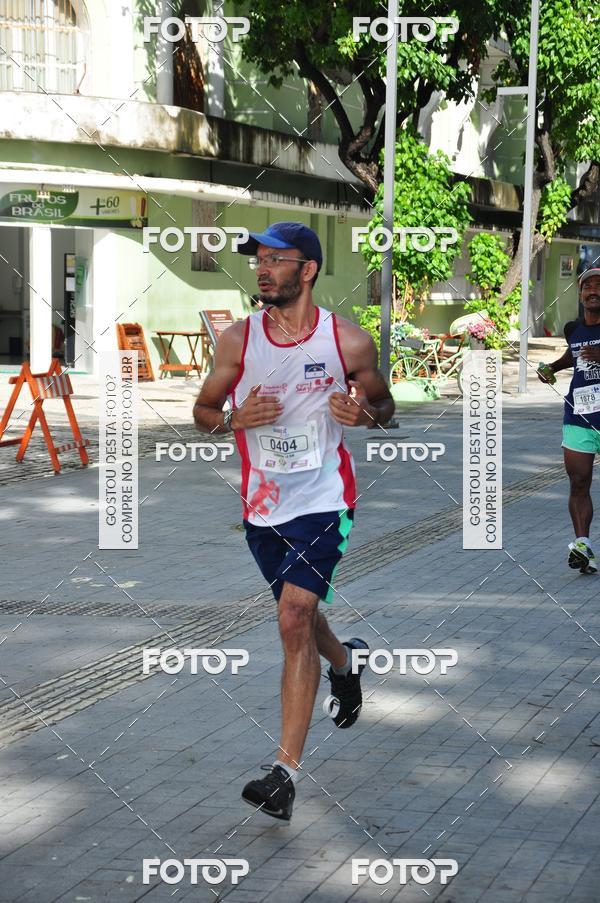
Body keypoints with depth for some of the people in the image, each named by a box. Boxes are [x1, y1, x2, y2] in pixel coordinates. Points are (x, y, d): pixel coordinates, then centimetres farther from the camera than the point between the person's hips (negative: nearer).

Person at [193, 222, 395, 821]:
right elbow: (203, 410, 8)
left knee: (294, 618, -17)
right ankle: (344, 663, 57)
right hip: (262, 504, 4)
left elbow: (383, 402, 8)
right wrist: (234, 419, -15)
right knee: (298, 614, 20)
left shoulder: (348, 341, -7)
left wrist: (364, 414, -16)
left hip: (322, 501, -4)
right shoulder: (238, 340, -3)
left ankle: (285, 771, -16)